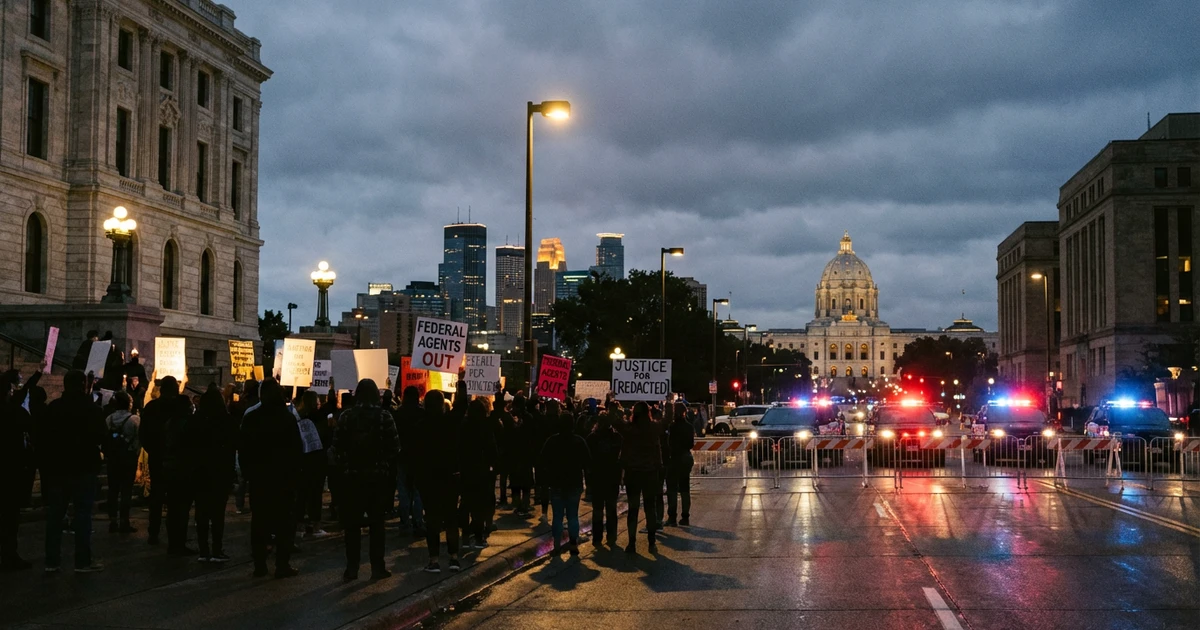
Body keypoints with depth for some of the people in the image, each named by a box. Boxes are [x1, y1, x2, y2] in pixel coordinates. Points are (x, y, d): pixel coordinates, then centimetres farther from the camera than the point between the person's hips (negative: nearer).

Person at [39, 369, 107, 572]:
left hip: (57, 468, 4)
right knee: (83, 514, -1)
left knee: (55, 514, 9)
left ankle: (52, 560, 9)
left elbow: (42, 439, 5)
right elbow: (100, 438, -8)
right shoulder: (92, 409, -9)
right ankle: (83, 561, -1)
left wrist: (45, 464, 12)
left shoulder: (52, 408, 4)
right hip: (83, 468, -4)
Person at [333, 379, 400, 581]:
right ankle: (377, 567, 7)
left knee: (352, 523, 7)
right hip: (378, 475, 0)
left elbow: (337, 447, -2)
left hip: (352, 475, 1)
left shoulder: (346, 416, -2)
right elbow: (394, 446, -7)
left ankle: (352, 568, 6)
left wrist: (344, 466, 11)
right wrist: (388, 467, 8)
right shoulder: (384, 416, -5)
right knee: (376, 522, 7)